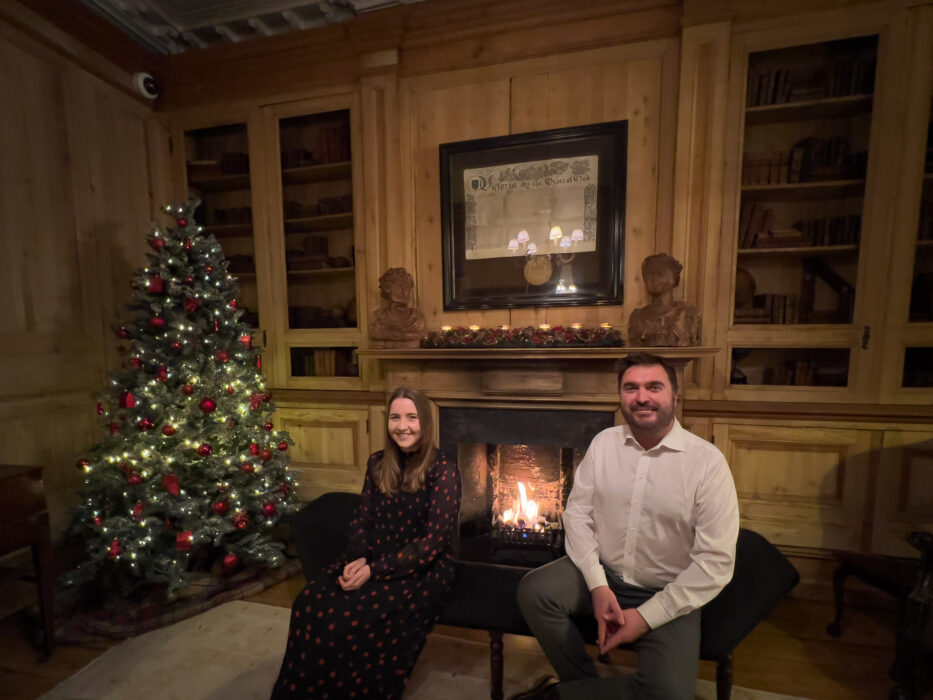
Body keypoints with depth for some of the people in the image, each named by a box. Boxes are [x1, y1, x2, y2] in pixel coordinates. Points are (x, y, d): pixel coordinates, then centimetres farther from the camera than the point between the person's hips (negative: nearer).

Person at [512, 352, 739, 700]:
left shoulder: (707, 461, -15)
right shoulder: (603, 442, -4)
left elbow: (715, 562, -15)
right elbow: (577, 513, -2)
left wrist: (646, 616, -15)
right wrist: (597, 584, -13)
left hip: (666, 595, -2)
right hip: (602, 572, 3)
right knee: (533, 591, -19)